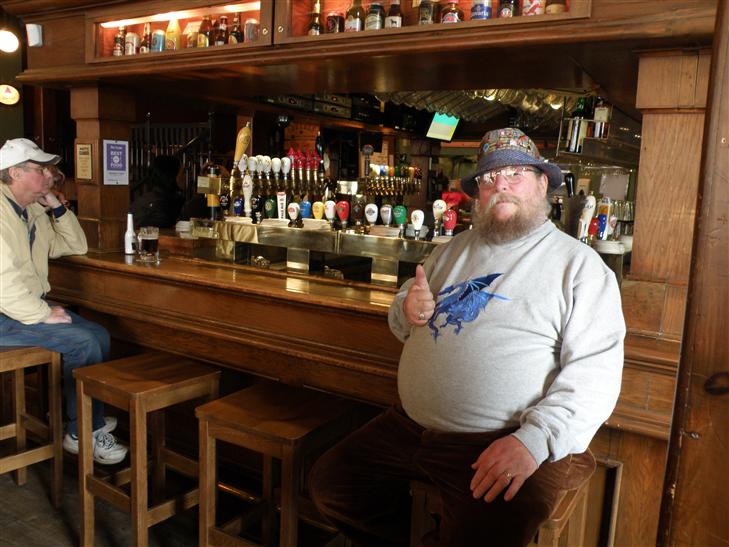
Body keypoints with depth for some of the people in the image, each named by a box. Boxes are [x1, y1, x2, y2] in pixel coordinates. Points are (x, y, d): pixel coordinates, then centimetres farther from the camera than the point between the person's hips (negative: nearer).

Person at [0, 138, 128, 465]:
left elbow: (75, 247, 17)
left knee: (99, 336, 1)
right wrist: (43, 315, -22)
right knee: (82, 342, -20)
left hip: (33, 305, 10)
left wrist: (56, 206, 5)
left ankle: (93, 419, 11)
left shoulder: (34, 212, 13)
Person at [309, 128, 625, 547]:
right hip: (410, 428, 6)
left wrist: (535, 440, -24)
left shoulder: (578, 263, -3)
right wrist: (408, 310, 0)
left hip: (509, 443, -6)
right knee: (328, 484, 6)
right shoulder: (456, 249, 15)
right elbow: (403, 324, 25)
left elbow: (596, 371, -12)